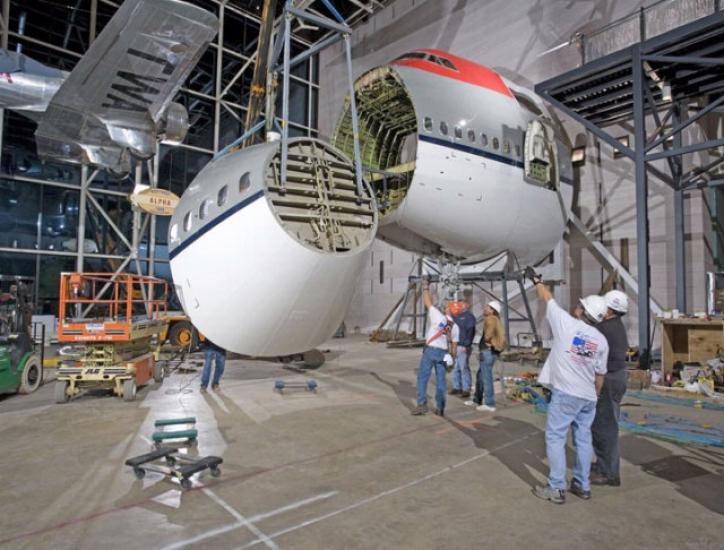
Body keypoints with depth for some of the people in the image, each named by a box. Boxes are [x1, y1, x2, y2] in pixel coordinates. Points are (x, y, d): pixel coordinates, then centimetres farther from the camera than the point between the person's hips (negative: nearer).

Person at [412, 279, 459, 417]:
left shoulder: (438, 317, -10)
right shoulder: (456, 327, 4)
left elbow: (427, 302, -4)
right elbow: (453, 346, 7)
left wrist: (426, 287, 8)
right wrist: (451, 358, 18)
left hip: (430, 350, -4)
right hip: (443, 353, 4)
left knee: (422, 377, 1)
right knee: (440, 380, 9)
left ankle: (422, 404, -5)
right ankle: (440, 408, 11)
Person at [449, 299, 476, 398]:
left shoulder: (469, 316, -4)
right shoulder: (455, 317, 18)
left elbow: (470, 332, -13)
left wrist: (466, 345, -19)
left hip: (463, 347, -7)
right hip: (453, 346, 7)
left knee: (464, 368, -5)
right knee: (455, 368, 11)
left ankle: (466, 390, 1)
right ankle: (456, 387, 20)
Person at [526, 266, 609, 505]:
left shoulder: (566, 323, -9)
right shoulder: (601, 340, 5)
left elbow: (547, 298, 5)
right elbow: (600, 375, 10)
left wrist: (536, 280, 20)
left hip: (565, 393, -6)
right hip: (588, 396, 6)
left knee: (555, 438, 1)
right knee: (583, 439, 14)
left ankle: (556, 489, 4)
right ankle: (582, 486, 24)